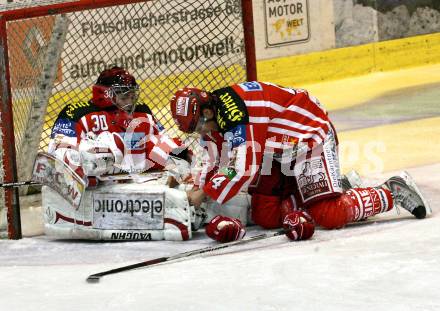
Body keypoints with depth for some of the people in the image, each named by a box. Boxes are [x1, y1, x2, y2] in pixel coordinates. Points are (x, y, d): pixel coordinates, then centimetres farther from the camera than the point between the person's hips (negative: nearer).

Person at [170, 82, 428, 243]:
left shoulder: (236, 114, -31)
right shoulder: (214, 118, 1)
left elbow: (244, 170, -32)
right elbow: (215, 162, 8)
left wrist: (204, 193, -22)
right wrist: (197, 187, -10)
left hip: (311, 137, -10)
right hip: (278, 153, 10)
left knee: (329, 215, -21)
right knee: (265, 217, -1)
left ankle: (393, 193, -1)